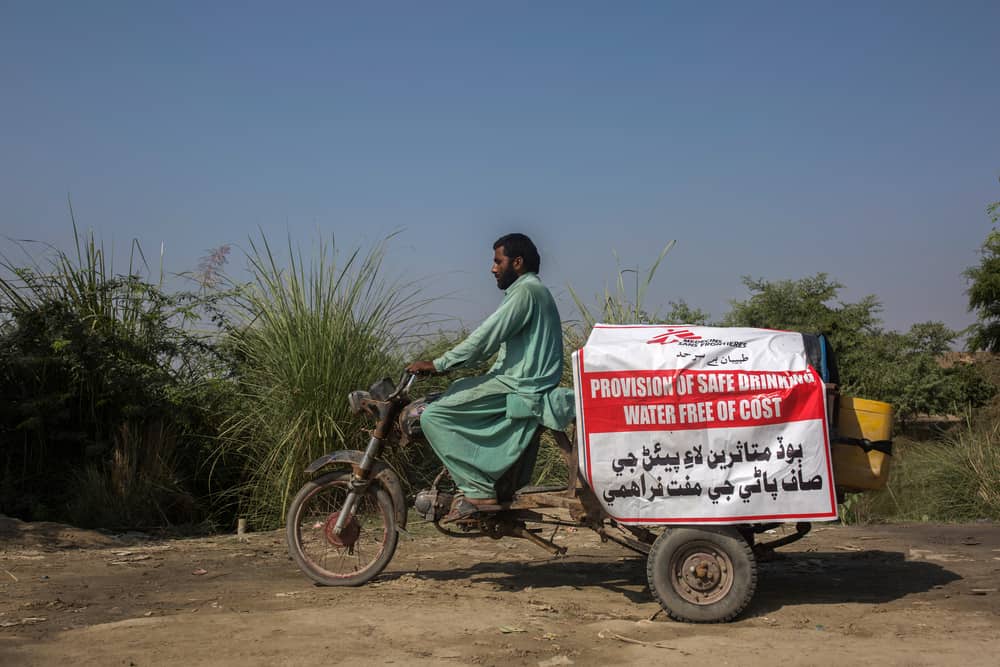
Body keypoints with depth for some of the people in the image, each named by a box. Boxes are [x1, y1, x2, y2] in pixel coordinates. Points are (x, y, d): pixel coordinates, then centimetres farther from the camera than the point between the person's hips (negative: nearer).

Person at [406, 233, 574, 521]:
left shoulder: (525, 291, -10)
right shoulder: (534, 291, 23)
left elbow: (486, 337, -18)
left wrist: (438, 365, -16)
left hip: (519, 389, -11)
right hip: (520, 382, 11)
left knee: (433, 416, -13)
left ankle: (478, 492, -14)